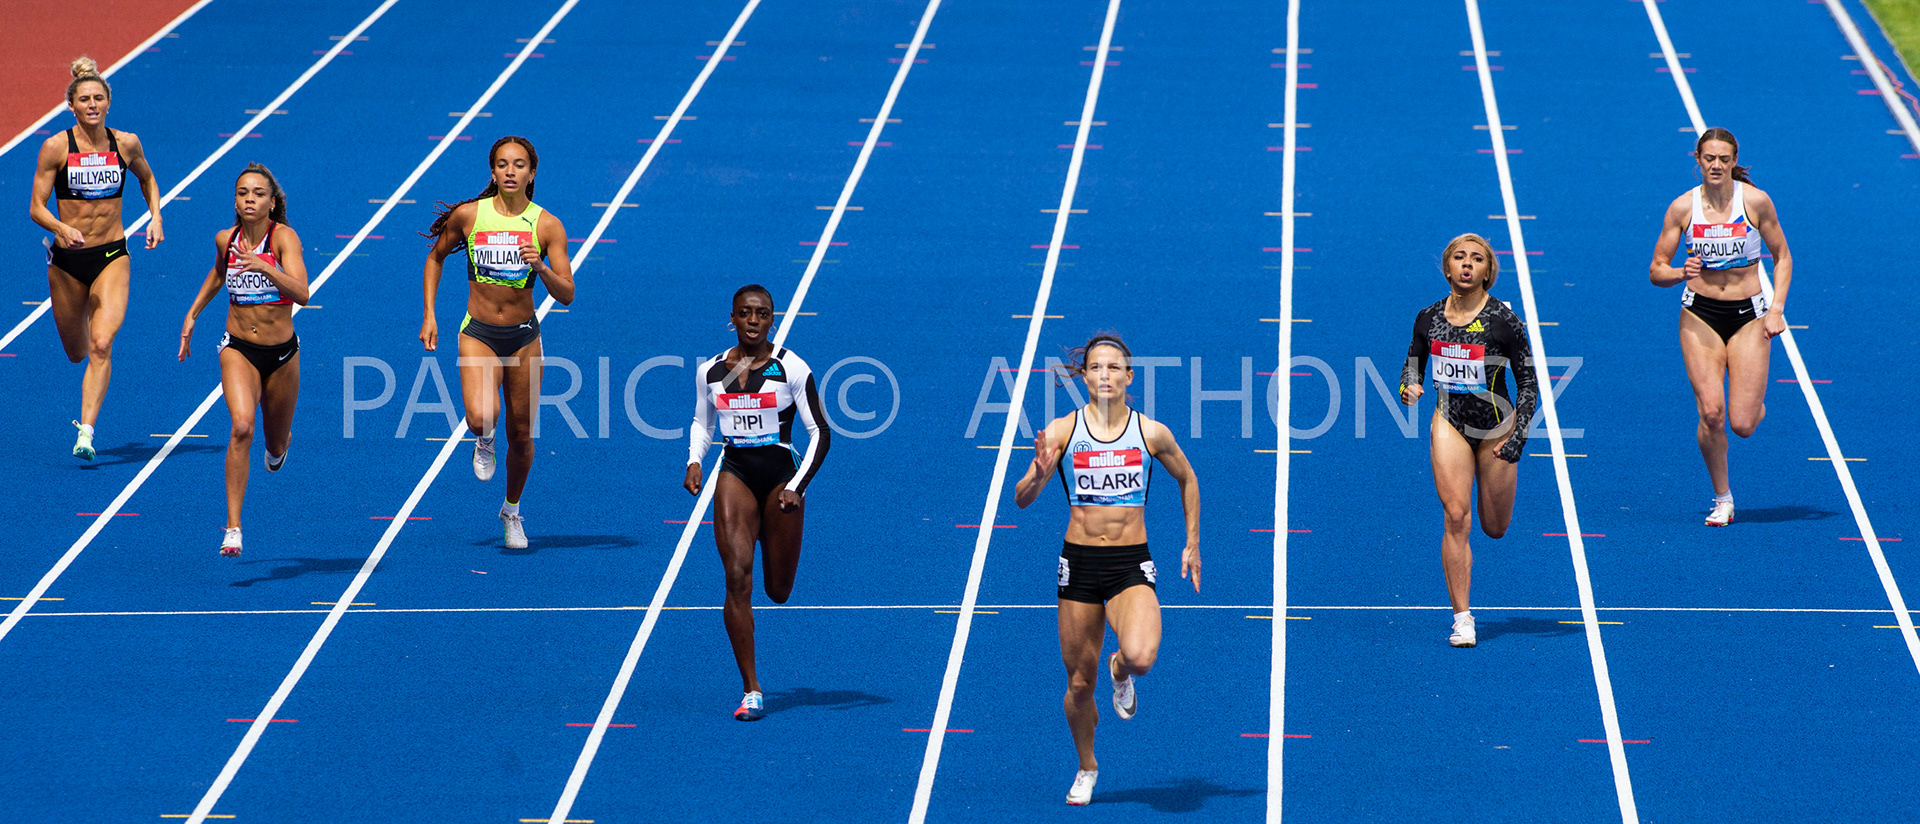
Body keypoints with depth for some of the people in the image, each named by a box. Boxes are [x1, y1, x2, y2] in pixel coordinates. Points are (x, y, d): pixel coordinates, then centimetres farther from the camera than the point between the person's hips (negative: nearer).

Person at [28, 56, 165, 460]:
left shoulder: (126, 144, -3)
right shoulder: (56, 147, -9)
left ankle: (86, 433, -21)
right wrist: (62, 228, -29)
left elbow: (147, 178, 20)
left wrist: (155, 217, 5)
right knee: (77, 352, 14)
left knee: (101, 346, -19)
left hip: (112, 257, 0)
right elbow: (36, 208, -10)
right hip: (67, 259, 0)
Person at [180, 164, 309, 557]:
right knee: (242, 427, -25)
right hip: (238, 350, 1)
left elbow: (301, 293, -31)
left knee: (275, 445, 17)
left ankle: (281, 442, 58)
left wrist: (264, 267, -45)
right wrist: (192, 314, 19)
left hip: (282, 354, -1)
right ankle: (233, 527, -26)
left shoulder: (283, 237, -16)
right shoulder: (226, 239, -4)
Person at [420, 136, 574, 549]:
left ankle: (512, 511, 34)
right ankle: (484, 442, 13)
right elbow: (435, 257, 12)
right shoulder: (468, 215, -6)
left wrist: (541, 267, -26)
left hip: (524, 337, 1)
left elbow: (566, 295, -7)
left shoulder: (546, 225, -7)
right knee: (480, 417, -26)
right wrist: (429, 315, 5)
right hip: (478, 334, -1)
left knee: (521, 434, 8)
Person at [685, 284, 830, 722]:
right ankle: (751, 690, -15)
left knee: (778, 591, 8)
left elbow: (820, 433, -3)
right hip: (734, 473, 1)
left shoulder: (791, 368, -6)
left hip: (780, 473, -1)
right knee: (737, 577, -17)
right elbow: (701, 423, 20)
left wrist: (797, 487, -13)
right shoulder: (710, 371, 3)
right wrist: (694, 461, 0)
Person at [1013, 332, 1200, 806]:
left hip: (1131, 566, -1)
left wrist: (1192, 544, 15)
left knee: (1141, 656, -27)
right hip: (1079, 563, 1)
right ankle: (1087, 769, 32)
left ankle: (1122, 672, 12)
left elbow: (1188, 481, 17)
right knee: (1079, 683, 6)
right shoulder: (1062, 431, -3)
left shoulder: (1152, 433, -2)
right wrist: (1039, 473, -26)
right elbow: (1022, 499, -4)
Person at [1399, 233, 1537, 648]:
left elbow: (1528, 382, -5)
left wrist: (1516, 440, -11)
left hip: (1496, 426, -1)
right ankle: (1462, 618, -10)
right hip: (1450, 423, 1)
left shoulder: (1504, 320, -11)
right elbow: (1413, 365, 14)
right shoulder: (1428, 318, -1)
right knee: (1456, 517, -14)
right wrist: (1408, 387, -10)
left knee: (1494, 528, 10)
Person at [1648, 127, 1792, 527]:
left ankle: (1755, 401, 30)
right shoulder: (1683, 207, -5)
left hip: (1748, 314, 0)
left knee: (1742, 424, -8)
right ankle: (1722, 499, 5)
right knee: (1711, 414, -15)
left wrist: (1777, 309, -6)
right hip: (1700, 314, 0)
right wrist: (1682, 273, -22)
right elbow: (1656, 271, 0)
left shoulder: (1756, 201, -6)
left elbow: (1782, 257, 5)